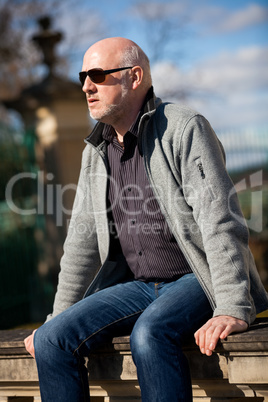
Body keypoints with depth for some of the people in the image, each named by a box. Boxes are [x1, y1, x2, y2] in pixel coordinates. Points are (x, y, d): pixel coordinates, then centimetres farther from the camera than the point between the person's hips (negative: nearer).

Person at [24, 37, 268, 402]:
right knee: (51, 339, -14)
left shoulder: (184, 129, -9)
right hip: (138, 287, 6)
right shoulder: (97, 151, 12)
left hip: (196, 281, -6)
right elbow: (83, 239, 16)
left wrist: (233, 309, -26)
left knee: (149, 334, -36)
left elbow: (220, 221, -18)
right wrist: (60, 315, 12)